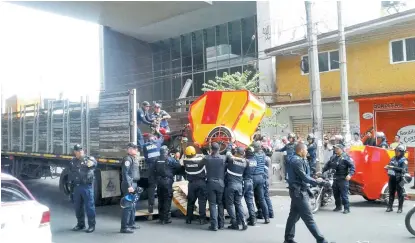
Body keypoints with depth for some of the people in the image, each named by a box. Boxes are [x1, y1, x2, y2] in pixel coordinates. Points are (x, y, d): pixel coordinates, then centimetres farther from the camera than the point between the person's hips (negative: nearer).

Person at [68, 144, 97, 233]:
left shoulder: (88, 159, -4)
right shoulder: (73, 162, 13)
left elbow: (94, 163, -29)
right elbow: (71, 175, 23)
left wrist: (92, 162, -53)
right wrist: (71, 187, 22)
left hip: (87, 186, -6)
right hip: (76, 187, 6)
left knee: (89, 206, -2)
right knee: (78, 207, 13)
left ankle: (91, 225, 6)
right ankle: (80, 224, 27)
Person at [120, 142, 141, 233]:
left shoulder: (134, 158, 18)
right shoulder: (127, 159, -13)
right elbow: (125, 173, -20)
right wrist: (129, 186, -24)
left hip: (134, 184, 10)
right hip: (129, 184, -10)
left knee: (133, 205, 16)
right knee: (128, 205, -10)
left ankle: (131, 223, 26)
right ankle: (124, 227, -6)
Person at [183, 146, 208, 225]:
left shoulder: (185, 161, -8)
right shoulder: (201, 160, -15)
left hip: (191, 183, 3)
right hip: (201, 182, -2)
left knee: (190, 201, 13)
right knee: (202, 201, 2)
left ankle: (188, 219, 20)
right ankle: (202, 219, 0)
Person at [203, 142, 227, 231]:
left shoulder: (206, 158, -7)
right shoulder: (223, 158, -7)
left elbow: (201, 163, 7)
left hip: (210, 183, -1)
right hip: (221, 183, 1)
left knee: (212, 204, 3)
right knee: (220, 204, 12)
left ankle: (214, 225, -1)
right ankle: (221, 224, 16)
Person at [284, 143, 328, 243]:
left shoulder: (299, 160, 16)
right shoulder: (297, 161, -17)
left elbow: (304, 176, 13)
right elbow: (304, 177, -20)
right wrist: (317, 181, -10)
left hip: (299, 191, 10)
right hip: (299, 192, -10)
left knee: (294, 216, 13)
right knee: (308, 218, -6)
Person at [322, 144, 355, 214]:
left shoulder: (346, 157, -8)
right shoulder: (333, 157, 14)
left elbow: (352, 166, -12)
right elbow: (327, 165, 20)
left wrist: (350, 174, -25)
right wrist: (322, 171, 13)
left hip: (343, 179, -7)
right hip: (335, 178, 7)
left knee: (344, 194, -7)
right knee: (336, 194, 13)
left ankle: (347, 208, 2)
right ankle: (338, 206, 27)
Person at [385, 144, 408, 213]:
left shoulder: (404, 160, -9)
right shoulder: (393, 158, 10)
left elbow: (403, 170, -23)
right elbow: (390, 166, 21)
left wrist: (393, 167, -29)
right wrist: (387, 167, -2)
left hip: (399, 179, -6)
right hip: (392, 178, 6)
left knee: (400, 194, 2)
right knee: (391, 193, 10)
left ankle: (400, 208, 11)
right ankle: (390, 207, 17)